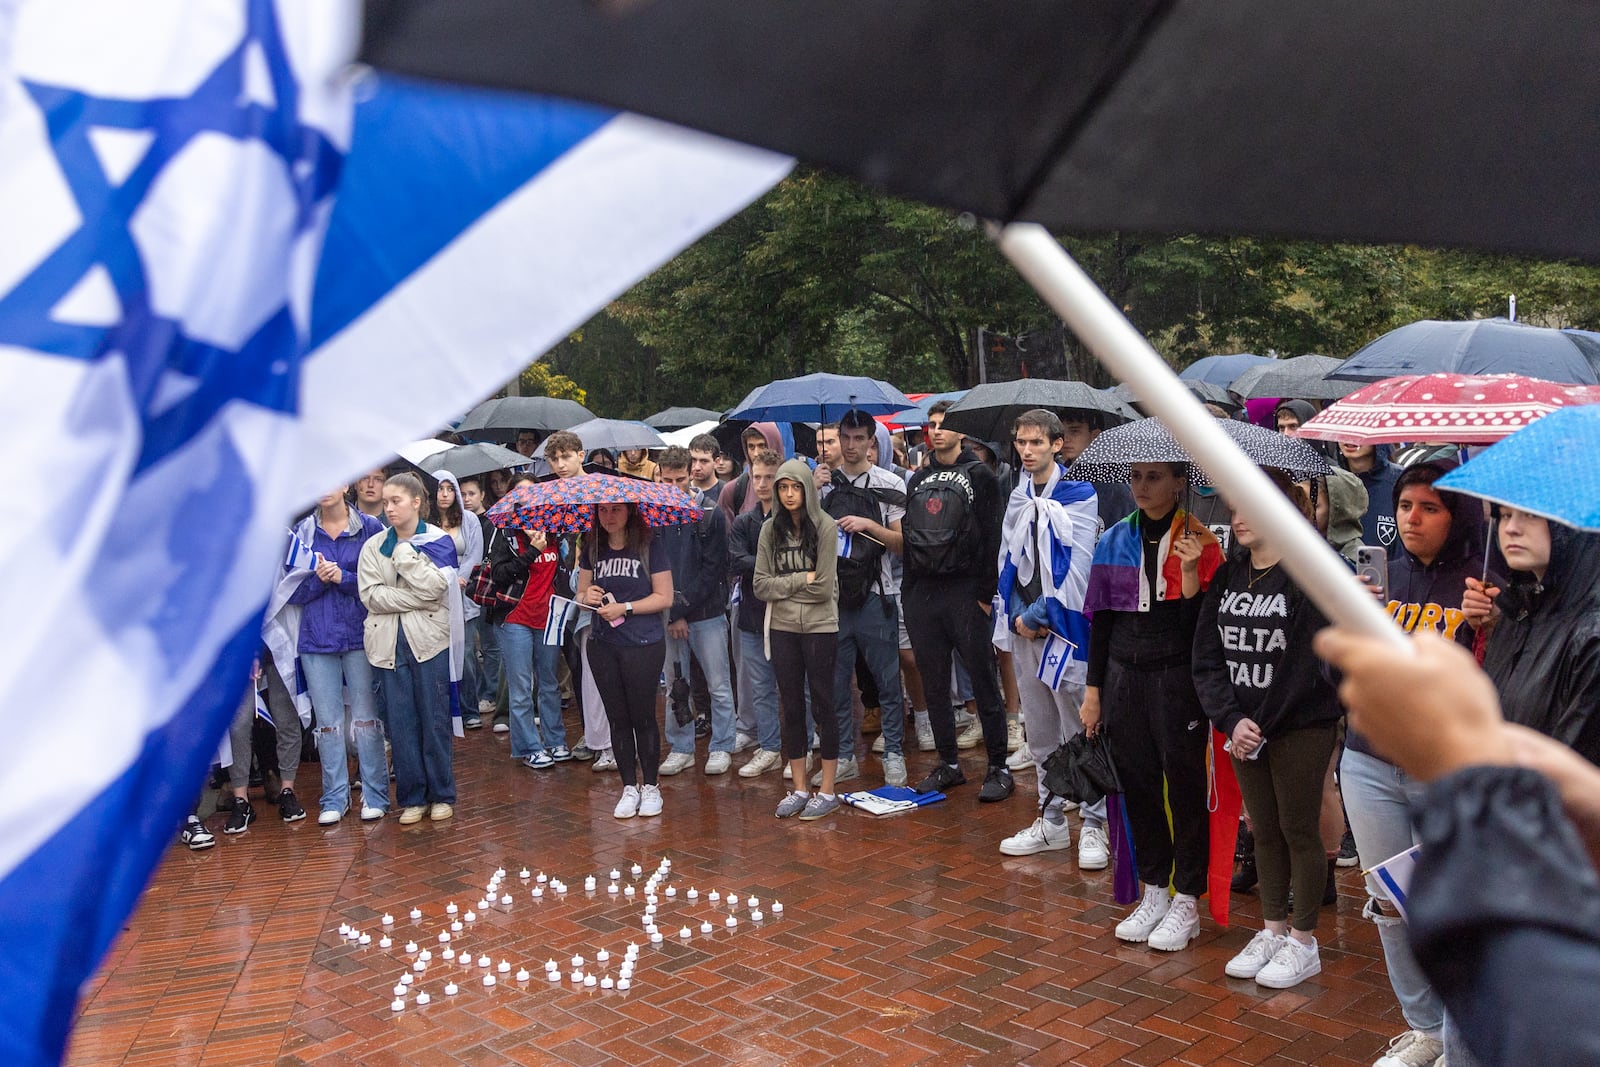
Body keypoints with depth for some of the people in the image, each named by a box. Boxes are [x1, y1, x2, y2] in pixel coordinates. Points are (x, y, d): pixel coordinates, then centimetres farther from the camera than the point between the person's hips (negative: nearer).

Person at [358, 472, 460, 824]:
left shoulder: (438, 540, 2)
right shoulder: (373, 546, 8)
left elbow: (436, 585, -12)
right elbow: (370, 595, -3)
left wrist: (404, 553, -10)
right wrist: (418, 598, -11)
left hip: (429, 638, -2)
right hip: (388, 641, 2)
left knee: (435, 718, 2)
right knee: (401, 722, 4)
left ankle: (442, 795, 12)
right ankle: (412, 798, 14)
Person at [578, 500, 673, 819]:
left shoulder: (648, 548, -5)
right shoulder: (592, 550, 9)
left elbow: (664, 597, -7)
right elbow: (581, 594, 14)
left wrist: (624, 607, -15)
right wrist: (587, 596, -9)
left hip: (644, 645, -4)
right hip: (603, 645, 4)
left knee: (643, 716, 2)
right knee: (617, 718, 9)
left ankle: (650, 787, 17)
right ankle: (629, 788, 19)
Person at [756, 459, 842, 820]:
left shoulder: (826, 527, -9)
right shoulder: (770, 530, 3)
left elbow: (823, 588, -13)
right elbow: (761, 586, -1)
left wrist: (783, 585, -4)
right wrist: (801, 580, -11)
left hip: (820, 628, -4)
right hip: (783, 628, 4)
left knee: (825, 705, 5)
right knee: (791, 707, 11)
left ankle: (828, 791, 15)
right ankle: (799, 789, 22)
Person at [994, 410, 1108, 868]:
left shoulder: (1080, 495, -5)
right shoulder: (1016, 499, 13)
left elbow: (1076, 567, -11)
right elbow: (1009, 562, 12)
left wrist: (1040, 615, -12)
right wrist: (1016, 616, -2)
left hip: (1065, 626, -6)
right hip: (1024, 628, 6)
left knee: (1081, 732, -3)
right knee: (1041, 733, 13)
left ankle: (1094, 825, 8)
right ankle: (1051, 820, 24)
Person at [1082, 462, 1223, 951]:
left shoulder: (1198, 542, -5)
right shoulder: (1114, 540, 8)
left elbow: (1199, 626, -11)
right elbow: (1100, 619, 10)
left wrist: (1190, 572, -25)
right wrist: (1094, 688, 9)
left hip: (1177, 680, -4)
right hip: (1124, 677, 4)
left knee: (1184, 786, 3)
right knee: (1137, 783, 10)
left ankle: (1186, 901, 16)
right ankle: (1153, 891, 24)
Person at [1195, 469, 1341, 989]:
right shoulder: (1226, 578, 6)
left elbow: (1307, 664, -17)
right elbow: (1207, 658, 2)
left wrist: (1262, 725, -15)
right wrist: (1231, 721, -11)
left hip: (1301, 728, -6)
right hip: (1245, 729, 6)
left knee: (1299, 830, 6)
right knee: (1264, 830, 15)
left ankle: (1303, 943, 21)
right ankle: (1273, 930, 30)